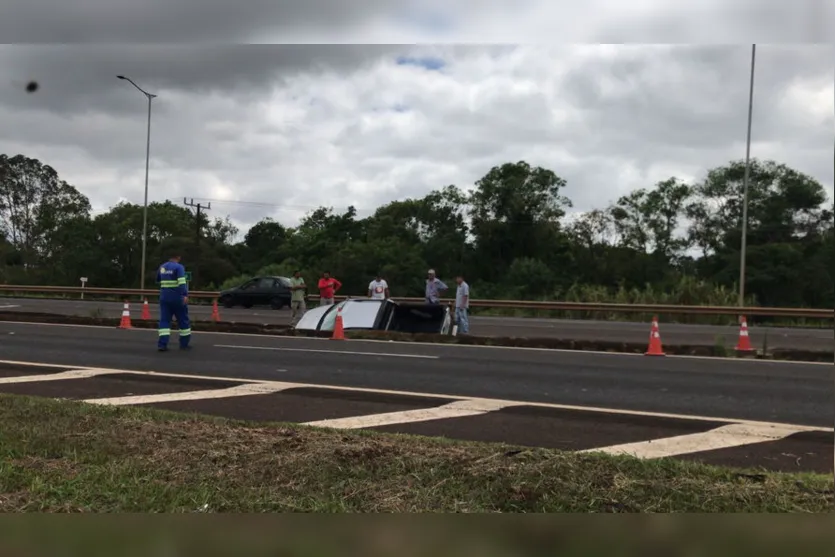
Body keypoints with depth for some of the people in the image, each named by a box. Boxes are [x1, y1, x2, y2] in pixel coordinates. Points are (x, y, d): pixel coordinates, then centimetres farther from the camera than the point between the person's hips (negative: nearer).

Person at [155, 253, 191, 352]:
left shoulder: (162, 267, 10)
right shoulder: (179, 267, -10)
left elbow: (158, 280, 25)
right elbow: (182, 281, -24)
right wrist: (185, 295, -32)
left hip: (164, 298, 5)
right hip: (177, 298, -5)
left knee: (164, 320, 4)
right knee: (183, 320, 9)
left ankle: (162, 344, -9)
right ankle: (184, 344, 16)